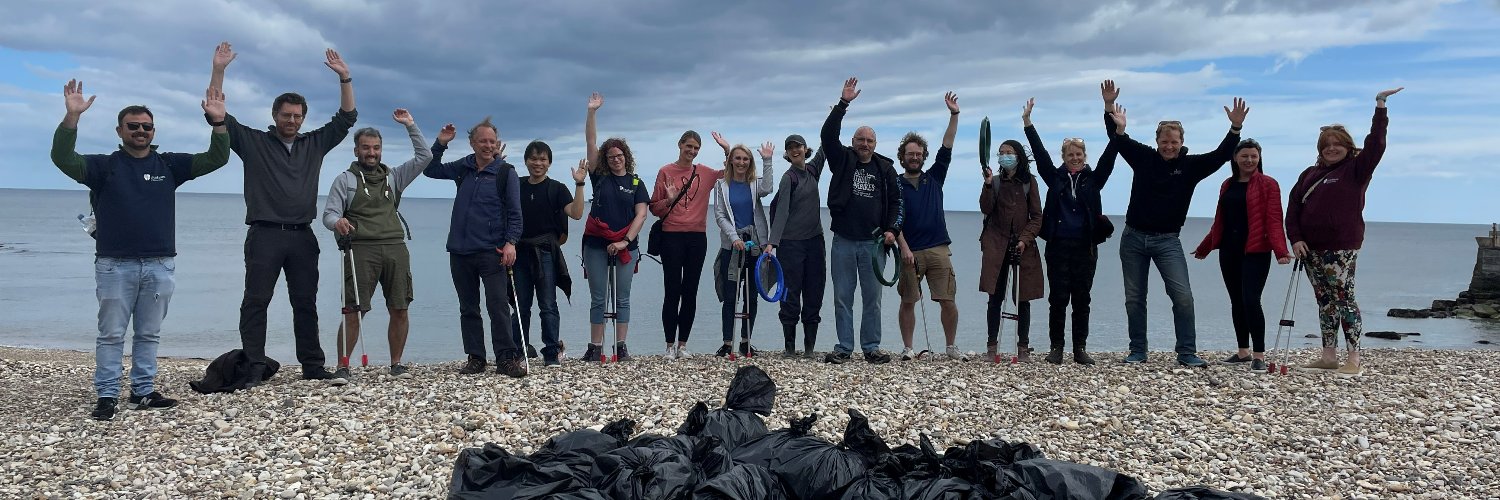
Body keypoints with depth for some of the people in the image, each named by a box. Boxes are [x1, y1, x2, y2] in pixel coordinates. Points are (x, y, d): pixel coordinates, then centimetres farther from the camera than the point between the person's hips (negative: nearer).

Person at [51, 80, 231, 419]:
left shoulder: (168, 165, 8)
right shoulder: (104, 166, 3)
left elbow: (216, 159, 2)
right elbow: (63, 159, -13)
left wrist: (218, 122, -13)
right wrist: (72, 117, -25)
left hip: (160, 265, 2)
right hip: (115, 265, -2)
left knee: (149, 334, 10)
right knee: (111, 334, 3)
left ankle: (143, 392, 18)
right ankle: (107, 396, 9)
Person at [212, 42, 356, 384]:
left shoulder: (315, 144, 14)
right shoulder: (252, 142, 6)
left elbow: (346, 118, 12)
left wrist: (344, 78, 3)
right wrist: (219, 70, -9)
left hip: (302, 237, 3)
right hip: (264, 235, -3)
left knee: (306, 303, 6)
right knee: (256, 302, -2)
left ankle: (312, 366, 11)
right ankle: (253, 368, 0)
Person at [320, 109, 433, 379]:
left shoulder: (393, 176, 19)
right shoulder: (345, 179, 11)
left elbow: (424, 156, 14)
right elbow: (329, 213, 3)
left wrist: (410, 125, 11)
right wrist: (337, 221, -20)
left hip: (395, 249, 3)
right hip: (361, 250, -3)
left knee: (400, 310, 2)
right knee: (353, 312, -8)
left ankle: (396, 364, 12)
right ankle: (343, 366, -2)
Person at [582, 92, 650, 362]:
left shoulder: (636, 183, 6)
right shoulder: (599, 177, 7)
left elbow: (641, 214, -1)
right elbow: (591, 142, 1)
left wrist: (625, 241, -12)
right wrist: (591, 112, -6)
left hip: (625, 246, 0)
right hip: (596, 245, 0)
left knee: (622, 299, 5)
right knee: (597, 299, 3)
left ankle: (621, 347, 10)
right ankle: (595, 347, 7)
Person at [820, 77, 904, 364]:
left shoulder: (885, 168, 8)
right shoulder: (842, 160, 5)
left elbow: (896, 201, 8)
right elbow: (828, 134, -8)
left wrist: (892, 229, -6)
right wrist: (843, 103, -13)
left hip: (873, 243, 0)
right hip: (843, 241, 0)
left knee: (872, 298, 5)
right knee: (842, 298, 4)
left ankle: (871, 348, 13)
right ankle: (844, 348, 12)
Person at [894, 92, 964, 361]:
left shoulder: (934, 178, 13)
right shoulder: (895, 185, 5)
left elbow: (947, 148, 7)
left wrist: (954, 114, 0)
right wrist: (904, 247, -14)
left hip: (938, 249, 2)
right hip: (910, 251, -2)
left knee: (948, 300, -1)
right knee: (908, 301, 2)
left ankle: (951, 347, 11)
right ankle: (907, 348, 11)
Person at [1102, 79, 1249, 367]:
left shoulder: (1190, 165, 0)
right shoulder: (1143, 157, 3)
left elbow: (1221, 155, -10)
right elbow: (1117, 137, 4)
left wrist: (1235, 128, -23)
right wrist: (1109, 108, -8)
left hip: (1167, 240, -1)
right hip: (1133, 238, 1)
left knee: (1183, 296, -12)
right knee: (1134, 299, 6)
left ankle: (1187, 353, -3)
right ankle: (1137, 352, 17)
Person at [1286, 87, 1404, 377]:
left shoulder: (1356, 169, 0)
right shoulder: (1309, 174, 14)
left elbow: (1375, 144, -14)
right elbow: (1294, 207, 11)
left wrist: (1380, 105, -18)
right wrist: (1295, 239, -1)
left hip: (1342, 248, -6)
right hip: (1311, 249, 6)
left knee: (1344, 299, -8)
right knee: (1324, 302, 10)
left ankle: (1354, 360, -5)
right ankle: (1329, 356, 15)